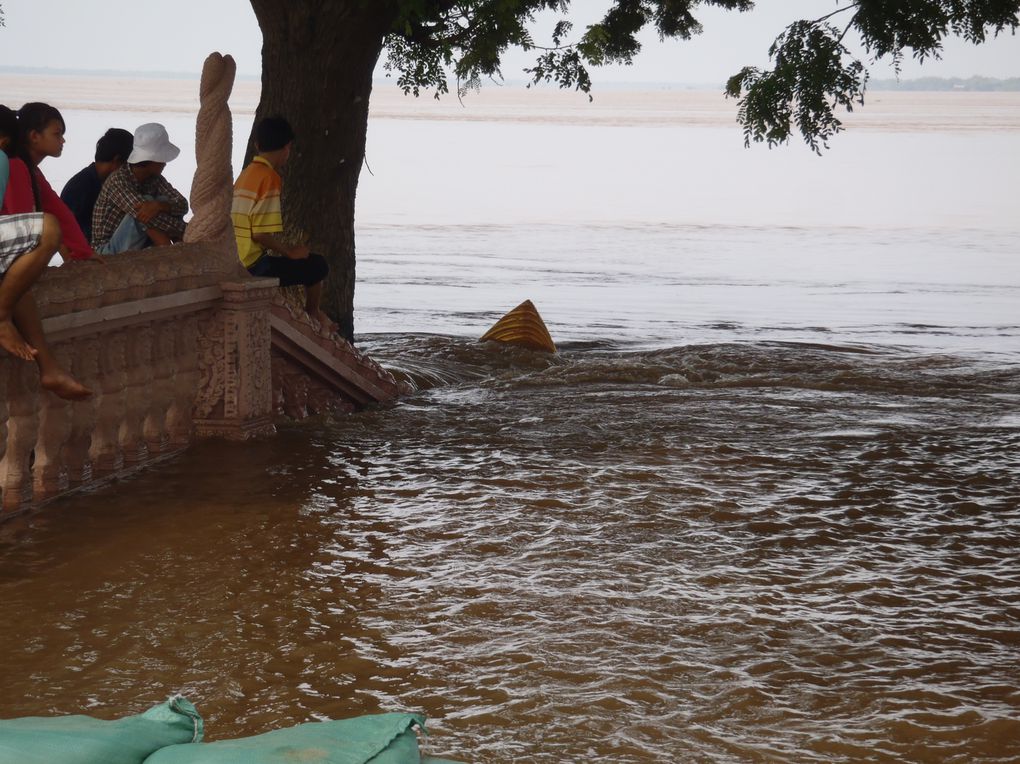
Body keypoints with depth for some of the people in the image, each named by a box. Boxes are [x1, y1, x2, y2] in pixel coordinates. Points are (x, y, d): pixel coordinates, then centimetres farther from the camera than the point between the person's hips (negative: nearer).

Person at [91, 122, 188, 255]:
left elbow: (182, 205, -11)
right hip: (109, 251, -7)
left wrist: (159, 206, -34)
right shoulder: (118, 180, -19)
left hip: (139, 247, 7)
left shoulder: (154, 178, 3)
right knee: (144, 213, -27)